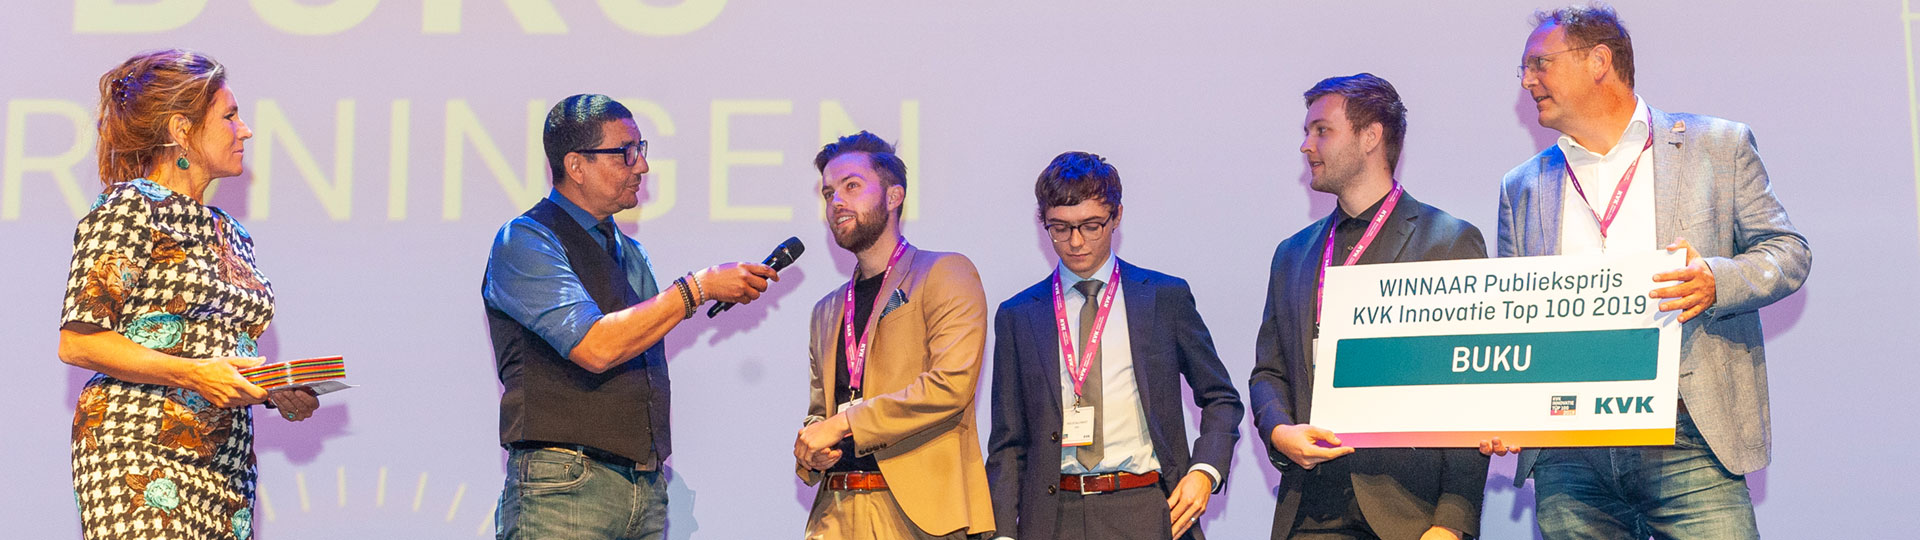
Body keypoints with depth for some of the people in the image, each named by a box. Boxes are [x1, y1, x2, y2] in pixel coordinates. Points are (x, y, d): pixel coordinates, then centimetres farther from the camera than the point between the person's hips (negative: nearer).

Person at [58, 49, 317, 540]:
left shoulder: (231, 235, 19)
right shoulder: (128, 210, -4)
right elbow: (78, 342, -10)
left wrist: (282, 393, 6)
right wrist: (194, 375, -18)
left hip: (225, 463, 7)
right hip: (143, 458, -7)